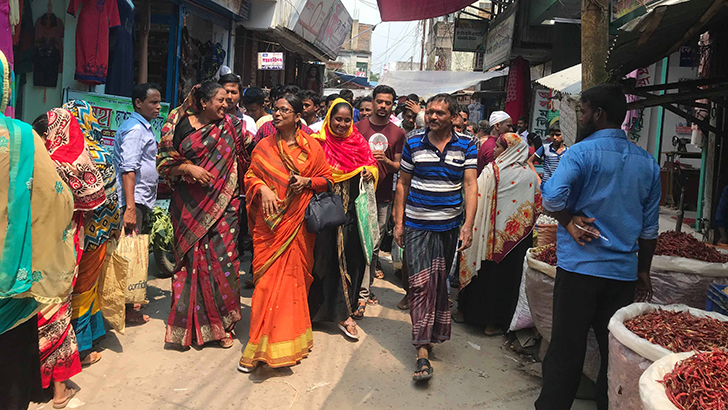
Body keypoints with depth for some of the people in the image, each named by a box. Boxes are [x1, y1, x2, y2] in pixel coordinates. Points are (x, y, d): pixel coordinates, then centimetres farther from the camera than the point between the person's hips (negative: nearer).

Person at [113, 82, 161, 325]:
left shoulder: (143, 127, 19)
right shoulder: (135, 128, -12)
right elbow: (128, 169, -21)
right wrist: (130, 208, -27)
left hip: (142, 199, 10)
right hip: (135, 200, -10)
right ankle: (127, 308, -1)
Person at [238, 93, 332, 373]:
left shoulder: (312, 147, 5)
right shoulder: (264, 146, 10)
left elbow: (326, 179, 9)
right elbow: (250, 176, 11)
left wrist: (307, 182, -10)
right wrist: (262, 188, -9)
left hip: (298, 221, -1)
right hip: (269, 223, 1)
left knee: (294, 276, 1)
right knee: (268, 279, -2)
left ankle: (289, 339, 15)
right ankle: (264, 343, 10)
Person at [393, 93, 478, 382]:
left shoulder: (466, 146, 0)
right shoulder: (413, 144, 0)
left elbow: (470, 185, -6)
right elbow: (403, 184, 6)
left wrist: (468, 224, -16)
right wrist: (398, 222, 3)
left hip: (449, 226, 1)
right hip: (416, 225, -1)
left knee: (440, 283, 13)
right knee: (421, 283, -8)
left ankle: (431, 335, 33)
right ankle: (423, 352, -7)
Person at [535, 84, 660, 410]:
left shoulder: (581, 153, -9)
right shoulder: (647, 162, 9)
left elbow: (552, 197, -26)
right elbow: (649, 227, 13)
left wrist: (569, 221, -7)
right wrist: (644, 272, 21)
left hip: (580, 267, -5)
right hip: (624, 272, 5)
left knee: (566, 350, 4)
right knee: (614, 352, 13)